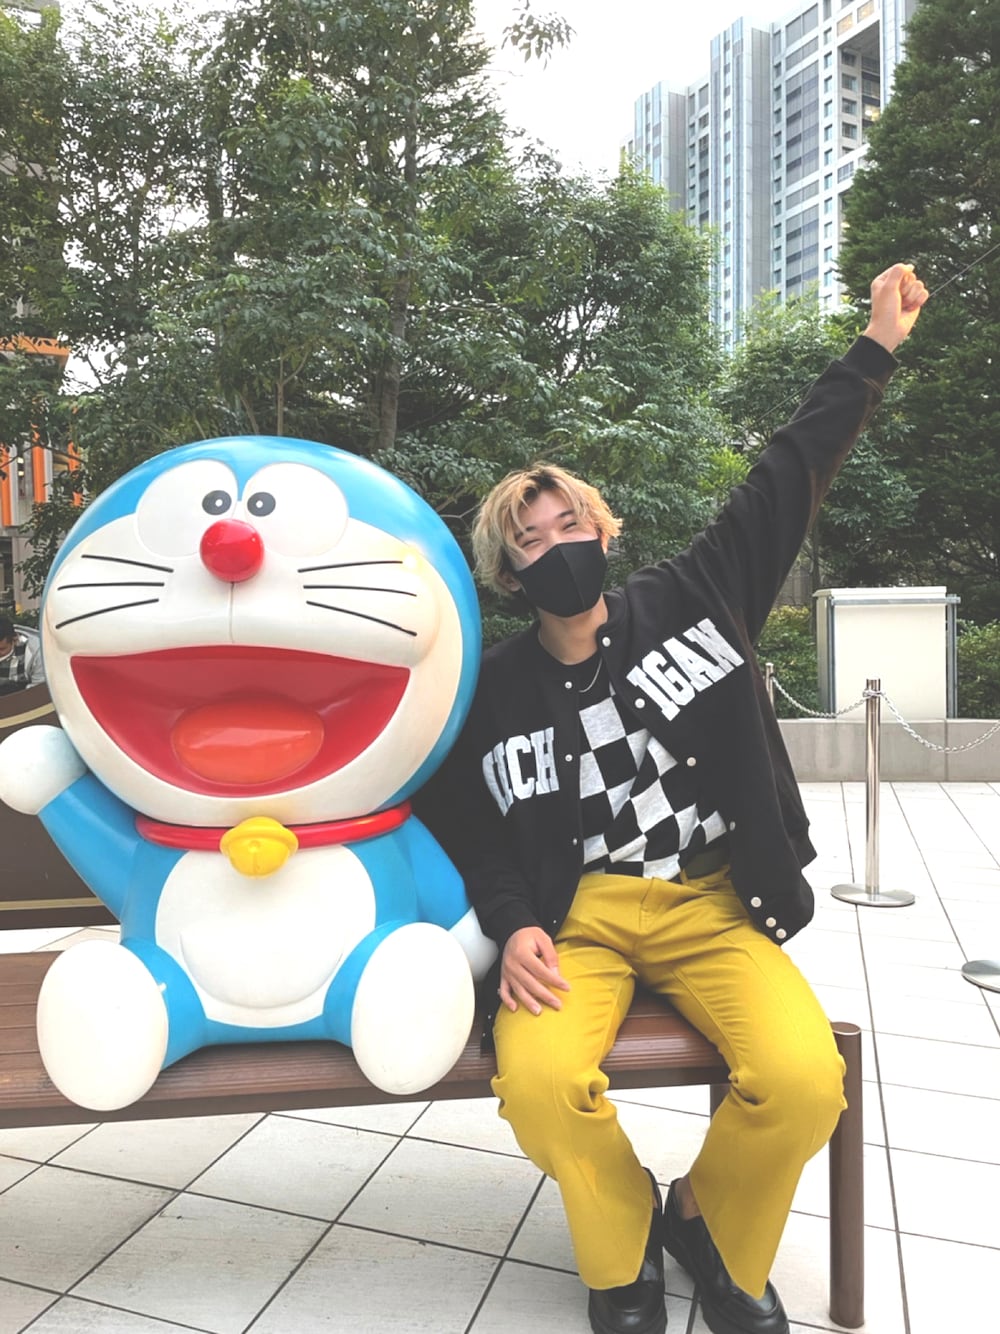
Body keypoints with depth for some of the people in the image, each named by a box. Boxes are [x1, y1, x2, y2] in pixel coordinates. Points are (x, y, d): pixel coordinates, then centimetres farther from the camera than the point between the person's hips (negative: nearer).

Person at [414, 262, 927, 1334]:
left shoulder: (689, 602, 4)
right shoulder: (495, 692, 2)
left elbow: (786, 482, 7)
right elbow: (467, 833, 6)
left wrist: (874, 352, 9)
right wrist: (513, 927, -12)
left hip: (716, 908, 1)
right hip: (578, 915, 0)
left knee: (806, 1075, -26)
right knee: (537, 1077, -30)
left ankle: (712, 1231, 12)